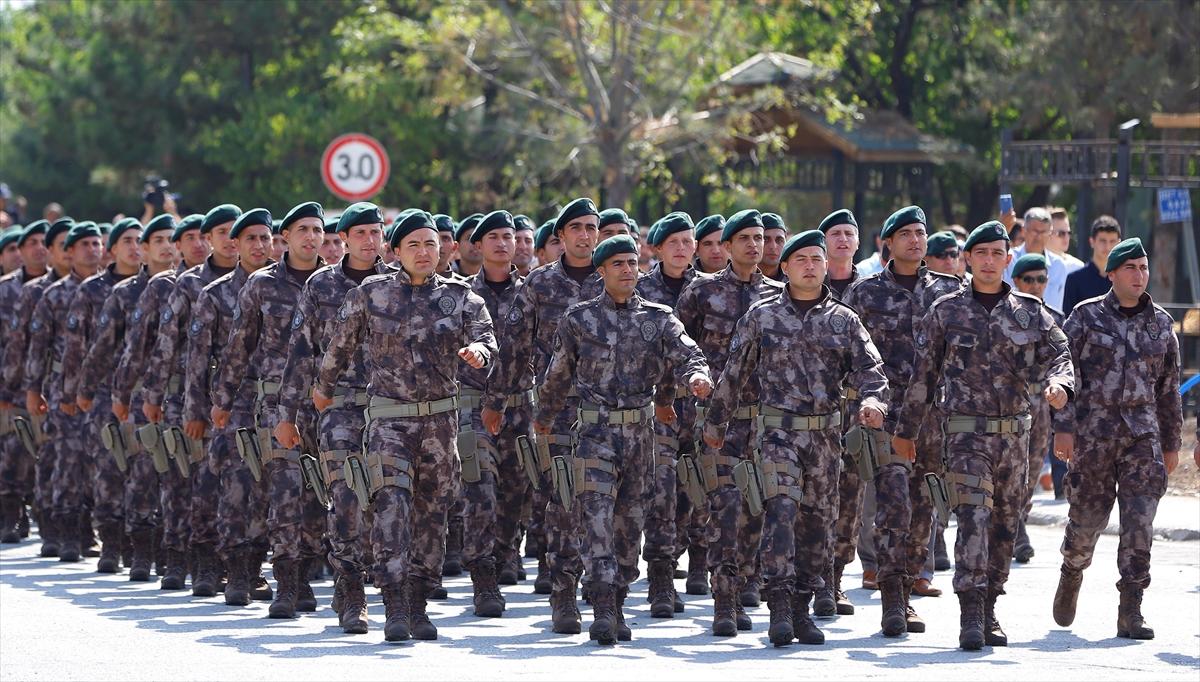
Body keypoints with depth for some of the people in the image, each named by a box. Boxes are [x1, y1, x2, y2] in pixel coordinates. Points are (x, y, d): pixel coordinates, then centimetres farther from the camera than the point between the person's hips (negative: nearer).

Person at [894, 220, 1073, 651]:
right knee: (974, 519, -18)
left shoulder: (1030, 312, 8)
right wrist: (906, 430, 11)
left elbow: (1057, 355, 1)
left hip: (1015, 433, 4)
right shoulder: (946, 312, 3)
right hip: (965, 432, -3)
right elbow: (923, 374, 8)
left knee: (1005, 526, 9)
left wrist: (1058, 385, -23)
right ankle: (970, 618, -21)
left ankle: (988, 612, 21)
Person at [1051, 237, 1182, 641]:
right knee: (1087, 516, 3)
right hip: (1093, 430, -2)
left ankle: (1130, 614, -7)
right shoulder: (1087, 316, 1)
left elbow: (1168, 387, 16)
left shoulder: (1160, 323, 10)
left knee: (1139, 524, -8)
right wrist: (1063, 427, -11)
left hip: (1142, 433, 2)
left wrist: (1171, 442, 16)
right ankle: (1072, 574, 36)